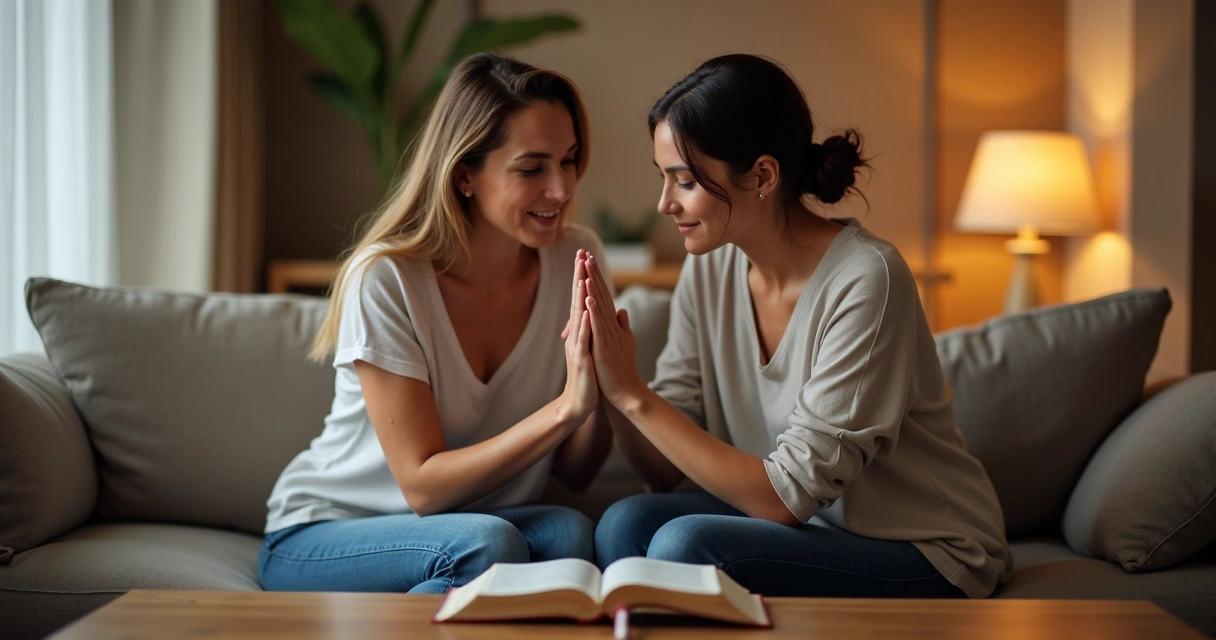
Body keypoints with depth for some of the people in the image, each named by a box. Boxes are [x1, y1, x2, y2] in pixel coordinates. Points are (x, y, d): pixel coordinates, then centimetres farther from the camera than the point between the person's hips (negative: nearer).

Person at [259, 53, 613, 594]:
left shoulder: (574, 261, -6)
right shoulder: (384, 280, -19)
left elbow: (573, 473, -3)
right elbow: (422, 486, -21)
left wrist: (602, 392, -24)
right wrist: (564, 407, -30)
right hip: (319, 537, -4)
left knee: (570, 534, -29)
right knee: (485, 544, -34)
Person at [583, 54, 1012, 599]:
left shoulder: (864, 281, -23)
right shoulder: (710, 269, -2)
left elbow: (789, 495, -23)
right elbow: (666, 473, -2)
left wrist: (635, 395, -25)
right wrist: (614, 389, -21)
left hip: (928, 558, -6)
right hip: (809, 525, 6)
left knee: (685, 544, -26)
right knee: (626, 524, -19)